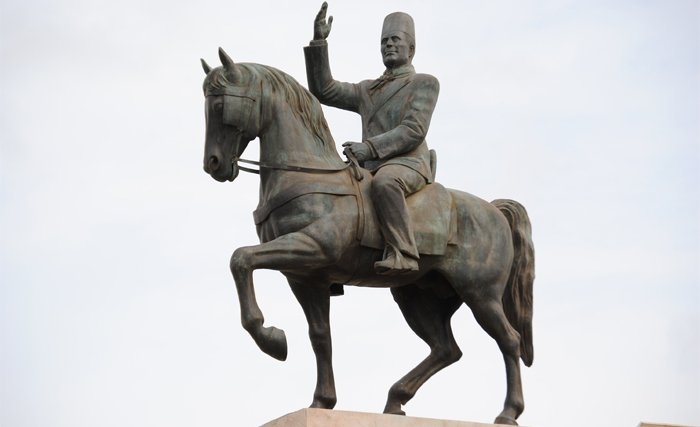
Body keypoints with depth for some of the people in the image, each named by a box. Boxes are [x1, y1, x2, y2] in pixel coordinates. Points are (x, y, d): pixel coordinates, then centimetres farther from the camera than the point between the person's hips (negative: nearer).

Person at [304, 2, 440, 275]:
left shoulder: (425, 83, 9)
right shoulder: (368, 91, 27)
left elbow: (414, 130, -6)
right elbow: (325, 91, 16)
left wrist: (370, 147, -17)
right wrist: (319, 42, 8)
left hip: (408, 166, -7)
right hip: (371, 169, 7)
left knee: (384, 182, -39)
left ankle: (402, 255, -44)